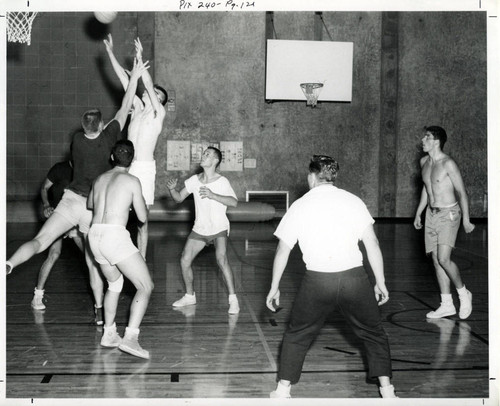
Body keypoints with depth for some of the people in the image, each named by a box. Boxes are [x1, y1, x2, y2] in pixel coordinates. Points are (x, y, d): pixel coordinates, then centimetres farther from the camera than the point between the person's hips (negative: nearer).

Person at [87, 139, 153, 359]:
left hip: (95, 235, 7)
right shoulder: (132, 181, 1)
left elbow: (89, 204, 38)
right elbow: (142, 217, 5)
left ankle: (109, 333, 29)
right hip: (116, 236, -7)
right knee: (146, 286, -2)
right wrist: (138, 199, 24)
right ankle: (130, 337, -16)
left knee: (114, 283, 28)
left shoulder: (100, 179, 19)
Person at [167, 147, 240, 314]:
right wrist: (172, 189, -15)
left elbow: (234, 202, -27)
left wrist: (212, 195, -36)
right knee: (184, 261, 2)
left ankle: (233, 300, -19)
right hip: (199, 229, 5)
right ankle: (190, 296, 23)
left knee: (221, 259, -26)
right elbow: (179, 198, 6)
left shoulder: (222, 181, -15)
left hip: (219, 229, -5)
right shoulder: (194, 180, -1)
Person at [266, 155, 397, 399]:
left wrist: (274, 288, 21)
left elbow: (282, 251, 11)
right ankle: (387, 390, 14)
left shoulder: (299, 206, 7)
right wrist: (380, 283, 11)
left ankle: (283, 390, 18)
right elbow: (372, 245, 3)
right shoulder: (353, 201, 5)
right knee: (374, 334, 18)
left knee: (296, 335, 19)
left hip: (317, 281, 0)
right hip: (354, 277, 0)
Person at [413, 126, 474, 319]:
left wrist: (466, 220, -14)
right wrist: (418, 214, 23)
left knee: (443, 259, -17)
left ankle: (463, 294, 7)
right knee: (436, 260, 6)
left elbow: (461, 192, -12)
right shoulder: (424, 162, 8)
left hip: (449, 214, -7)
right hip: (431, 214, 7)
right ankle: (447, 305, 14)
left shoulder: (448, 164, -15)